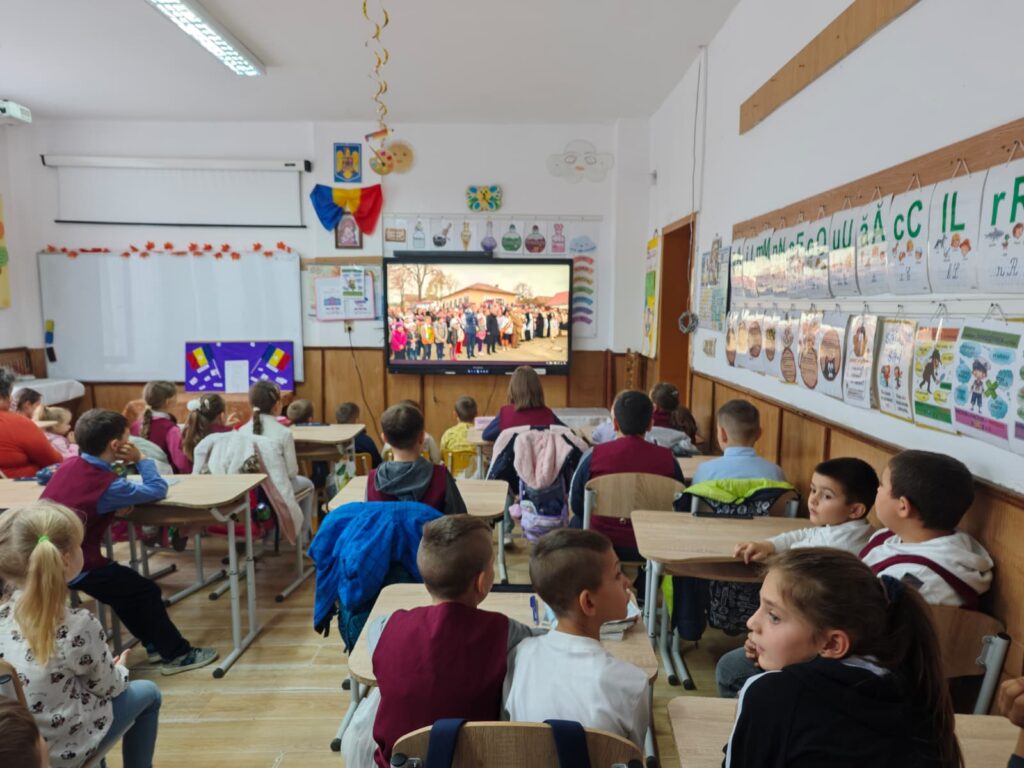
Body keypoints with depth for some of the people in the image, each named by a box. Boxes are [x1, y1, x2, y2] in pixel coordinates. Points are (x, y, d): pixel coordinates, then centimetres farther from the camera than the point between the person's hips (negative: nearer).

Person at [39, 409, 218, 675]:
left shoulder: (68, 465, 0)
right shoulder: (108, 485, -23)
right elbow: (158, 489, -15)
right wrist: (140, 459, -4)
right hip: (75, 566, -9)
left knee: (125, 586, 24)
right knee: (146, 592, 4)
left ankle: (155, 643, 35)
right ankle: (177, 655, 15)